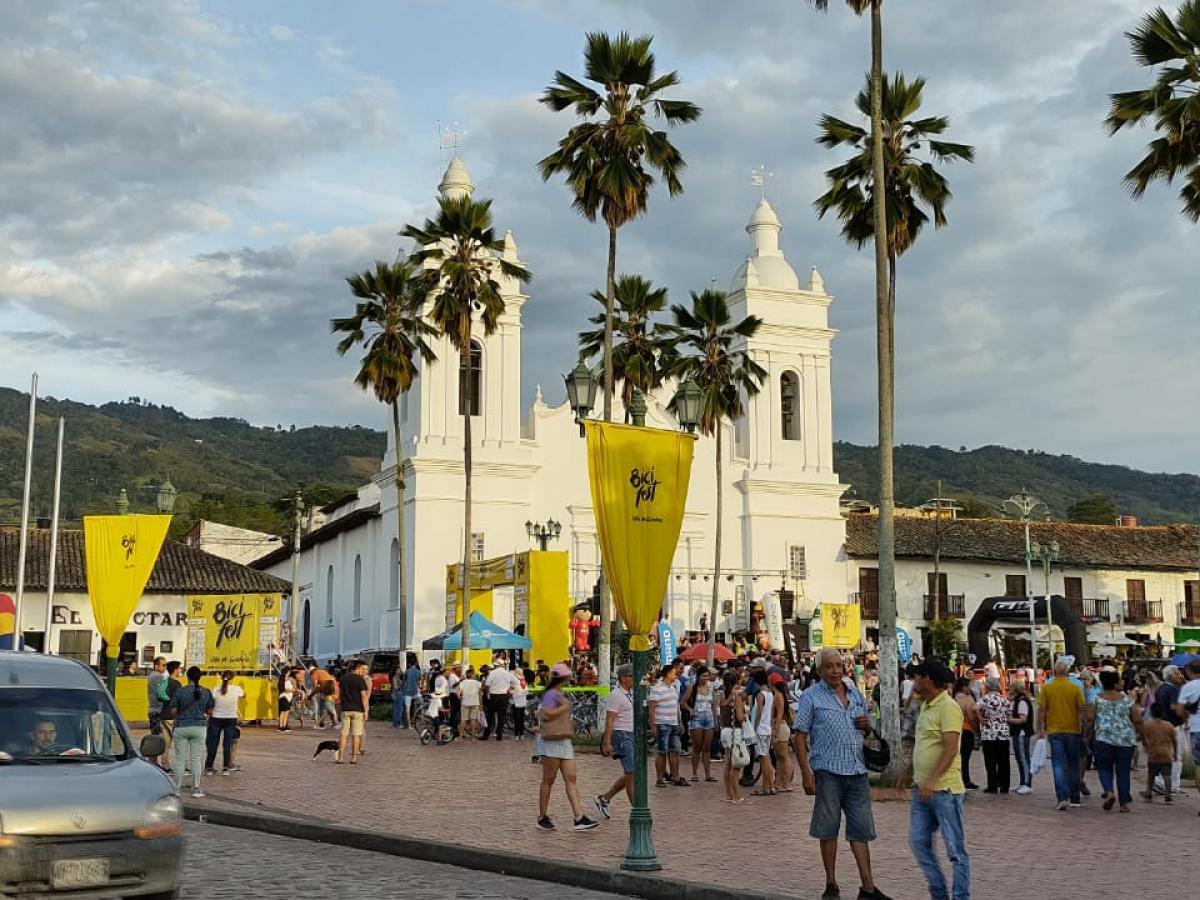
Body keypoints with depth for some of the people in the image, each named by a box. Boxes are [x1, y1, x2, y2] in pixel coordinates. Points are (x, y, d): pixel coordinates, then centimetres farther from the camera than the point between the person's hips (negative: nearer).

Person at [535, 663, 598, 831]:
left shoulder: (559, 695, 19)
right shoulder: (551, 694, -11)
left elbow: (540, 713, 29)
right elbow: (546, 714, -25)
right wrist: (565, 707, -15)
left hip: (564, 741, 9)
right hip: (552, 741, -9)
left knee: (571, 779, -1)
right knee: (548, 780, 1)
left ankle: (579, 818, -7)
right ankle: (542, 818, 12)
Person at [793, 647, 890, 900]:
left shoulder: (856, 694, 13)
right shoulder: (811, 696, -2)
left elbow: (868, 729, 25)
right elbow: (800, 736, -6)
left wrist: (867, 724, 0)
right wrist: (805, 772, -14)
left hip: (857, 770, 4)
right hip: (828, 771, -4)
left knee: (861, 829, 6)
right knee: (828, 829, 4)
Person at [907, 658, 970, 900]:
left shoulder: (948, 707, -14)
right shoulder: (926, 706, 14)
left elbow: (951, 749, -22)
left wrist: (932, 780, -28)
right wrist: (909, 773, 25)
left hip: (944, 789, -9)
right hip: (922, 789, 9)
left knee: (955, 848, 0)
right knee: (919, 842, 9)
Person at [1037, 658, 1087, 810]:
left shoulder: (1046, 687, -3)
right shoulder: (1075, 687, -3)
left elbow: (1042, 710, -3)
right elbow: (1082, 709, -3)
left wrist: (1040, 729, 4)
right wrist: (1082, 727, 7)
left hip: (1054, 731, -1)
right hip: (1073, 730, 1)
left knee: (1058, 765, 0)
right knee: (1073, 765, 13)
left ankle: (1062, 797, -14)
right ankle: (1074, 799, 19)